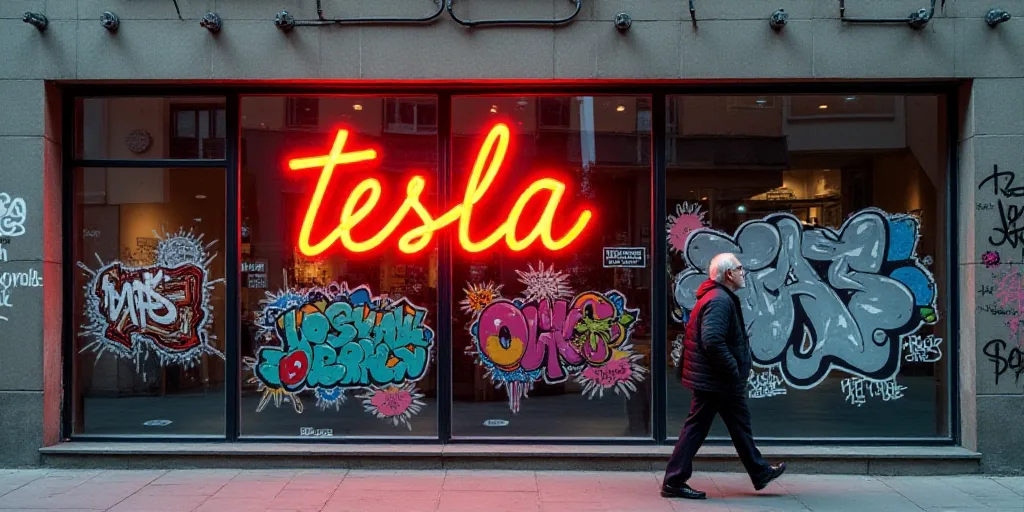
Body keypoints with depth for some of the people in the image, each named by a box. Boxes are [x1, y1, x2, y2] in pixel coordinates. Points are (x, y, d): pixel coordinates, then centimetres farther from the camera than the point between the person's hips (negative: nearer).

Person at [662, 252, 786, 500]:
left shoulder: (723, 298, 14)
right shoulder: (719, 300, -20)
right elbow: (712, 341, -30)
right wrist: (733, 371, -21)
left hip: (723, 380, 11)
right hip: (713, 379, -11)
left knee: (740, 423, 20)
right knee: (696, 428, -3)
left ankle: (760, 473, 34)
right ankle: (674, 482, 5)